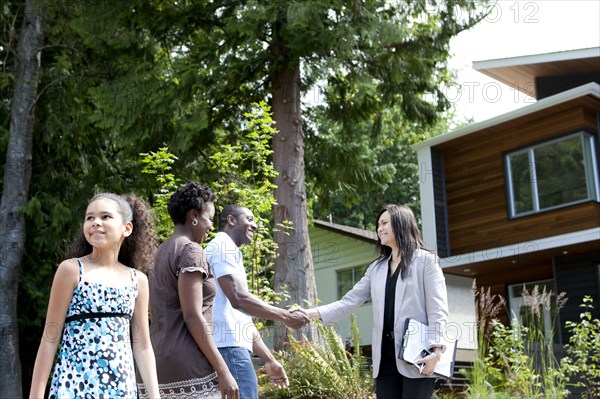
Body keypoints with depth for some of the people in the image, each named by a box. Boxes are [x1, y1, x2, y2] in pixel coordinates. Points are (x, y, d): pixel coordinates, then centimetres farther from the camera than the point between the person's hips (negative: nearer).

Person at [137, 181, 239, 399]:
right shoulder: (190, 250, -8)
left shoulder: (162, 252, 19)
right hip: (189, 364, -9)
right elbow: (193, 317, -16)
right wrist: (223, 371, -16)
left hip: (159, 364, 9)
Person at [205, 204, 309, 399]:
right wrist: (285, 316, -10)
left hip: (229, 347, 10)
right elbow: (239, 299, -17)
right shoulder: (224, 247, -3)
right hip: (228, 347, -10)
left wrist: (269, 360, 22)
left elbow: (243, 317, 25)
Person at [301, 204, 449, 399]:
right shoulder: (376, 268, 18)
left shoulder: (426, 260, 3)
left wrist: (435, 350, -17)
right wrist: (311, 313, -1)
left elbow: (438, 309, -5)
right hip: (385, 354, 5)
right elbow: (348, 302, 12)